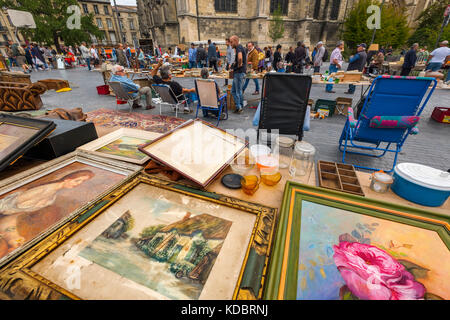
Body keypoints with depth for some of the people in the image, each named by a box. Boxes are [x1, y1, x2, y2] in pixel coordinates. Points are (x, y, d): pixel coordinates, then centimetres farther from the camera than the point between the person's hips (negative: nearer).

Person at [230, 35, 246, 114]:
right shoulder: (240, 47, 20)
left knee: (238, 91, -3)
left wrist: (239, 65, -18)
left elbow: (240, 58, -33)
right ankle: (240, 107, 19)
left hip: (239, 72, -11)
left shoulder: (238, 47, -12)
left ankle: (239, 107, 6)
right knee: (233, 91, 14)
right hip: (237, 72, 11)